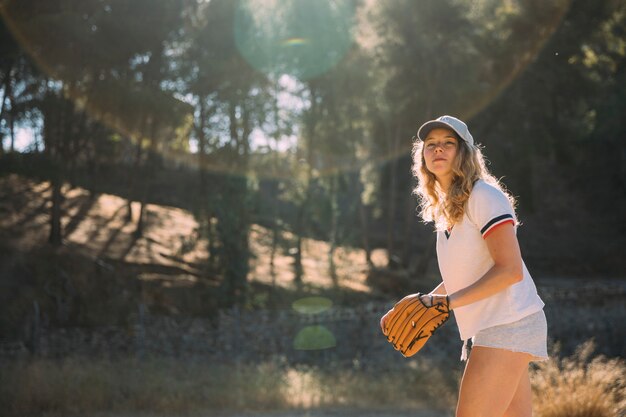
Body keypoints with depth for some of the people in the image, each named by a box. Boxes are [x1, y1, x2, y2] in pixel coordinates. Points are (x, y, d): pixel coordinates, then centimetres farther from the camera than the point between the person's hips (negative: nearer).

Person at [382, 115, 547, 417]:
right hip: (488, 329, 9)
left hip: (508, 324, -9)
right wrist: (421, 305, 11)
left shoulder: (484, 196, -11)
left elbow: (510, 270, -19)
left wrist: (447, 302, -22)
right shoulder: (444, 209, 15)